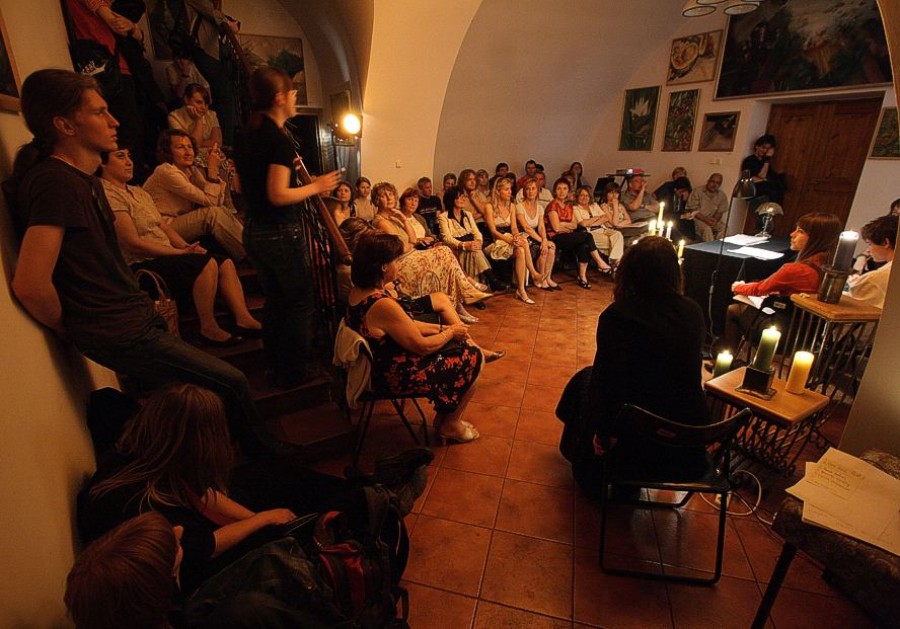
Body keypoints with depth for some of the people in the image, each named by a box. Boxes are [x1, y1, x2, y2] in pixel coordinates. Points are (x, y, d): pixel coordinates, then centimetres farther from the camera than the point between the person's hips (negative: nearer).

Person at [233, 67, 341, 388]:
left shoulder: (247, 136, 11)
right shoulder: (279, 139, -15)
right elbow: (278, 195, -22)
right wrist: (316, 186, -9)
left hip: (254, 232, 9)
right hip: (283, 233, -8)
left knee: (274, 301, 19)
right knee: (300, 301, 7)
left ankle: (274, 369, 30)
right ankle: (296, 370, 16)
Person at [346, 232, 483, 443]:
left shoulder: (358, 291, -1)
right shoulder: (382, 305, -31)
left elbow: (406, 325, 8)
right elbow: (422, 346, -22)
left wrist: (442, 328, 5)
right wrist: (450, 332, -4)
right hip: (396, 376, -9)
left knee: (459, 345, 17)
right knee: (471, 358, 3)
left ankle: (443, 415, 28)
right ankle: (450, 425, 21)